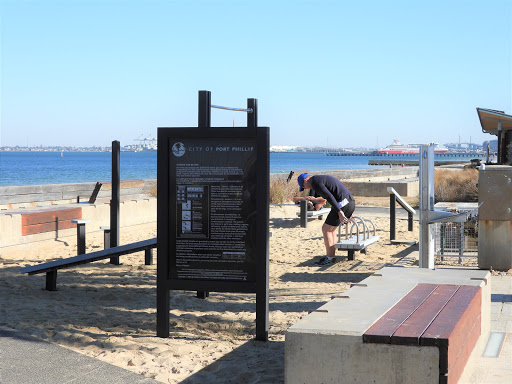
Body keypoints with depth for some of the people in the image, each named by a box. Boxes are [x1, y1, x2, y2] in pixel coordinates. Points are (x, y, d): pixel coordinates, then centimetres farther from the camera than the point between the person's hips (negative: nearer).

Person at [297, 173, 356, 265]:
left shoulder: (315, 182, -7)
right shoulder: (323, 179, 25)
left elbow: (329, 197, -20)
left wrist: (339, 212, -24)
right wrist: (348, 211, 29)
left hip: (342, 204, -10)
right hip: (351, 202, 10)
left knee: (326, 229, 1)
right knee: (330, 229, 19)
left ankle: (330, 258, 5)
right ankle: (331, 255, 22)